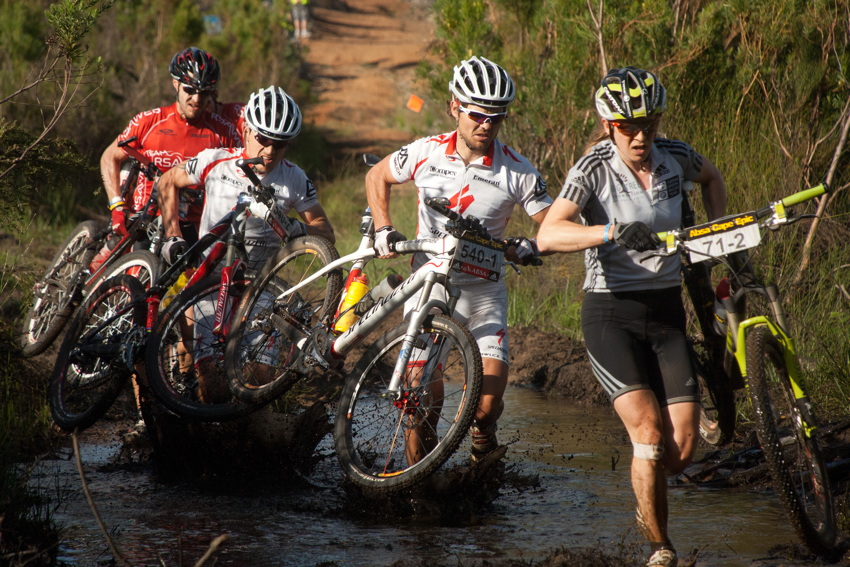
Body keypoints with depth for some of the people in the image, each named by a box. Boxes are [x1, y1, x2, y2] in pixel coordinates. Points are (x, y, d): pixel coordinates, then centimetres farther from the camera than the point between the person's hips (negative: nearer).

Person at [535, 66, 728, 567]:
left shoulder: (675, 157, 1)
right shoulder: (594, 169, -12)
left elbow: (712, 177, 26)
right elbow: (548, 235, -27)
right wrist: (612, 231, -41)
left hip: (667, 313, 4)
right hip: (611, 314, -4)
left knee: (683, 448, -5)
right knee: (649, 430, -22)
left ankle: (648, 505, 29)